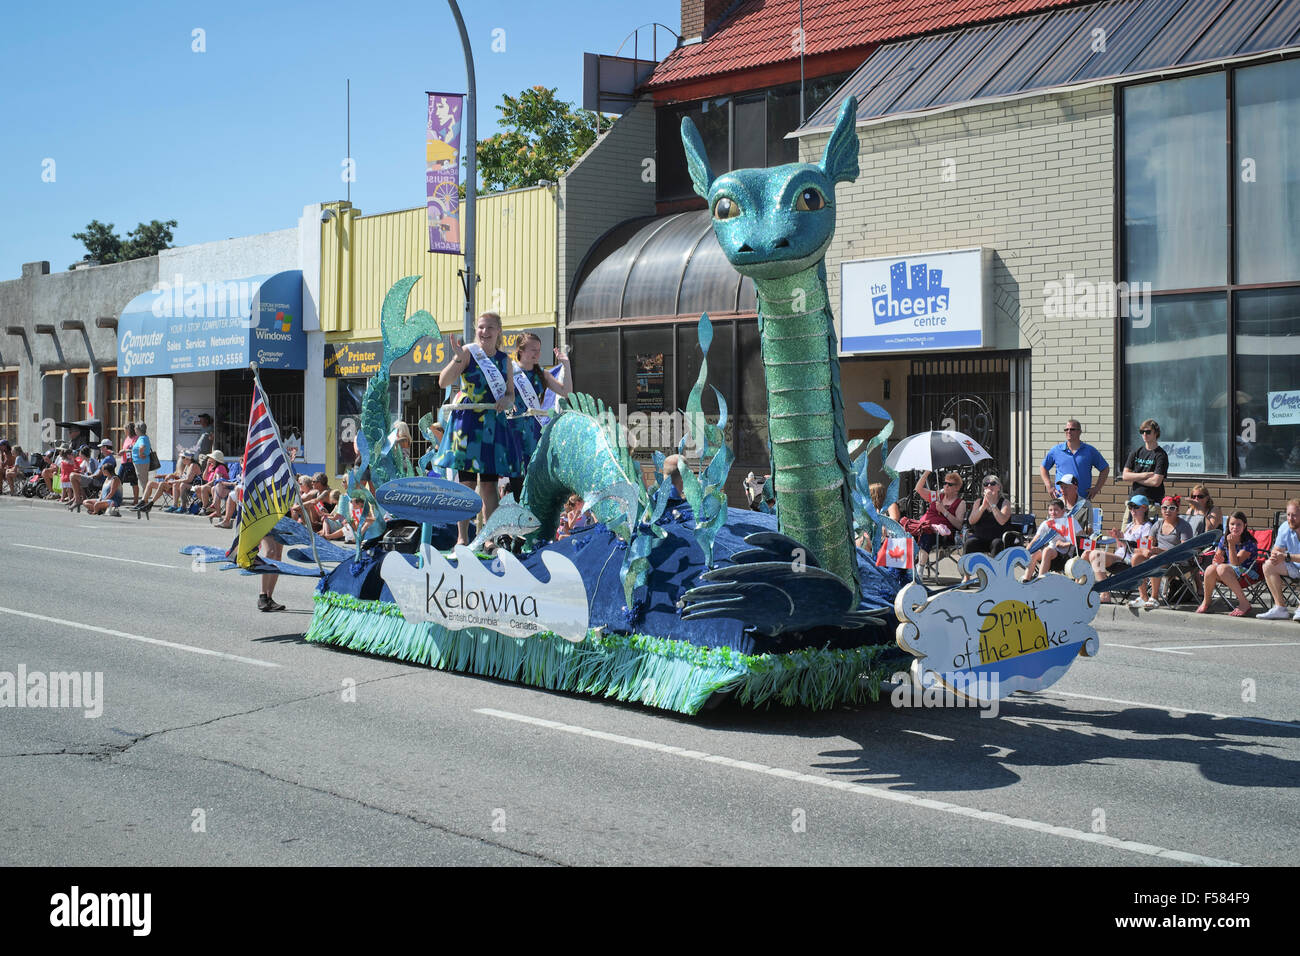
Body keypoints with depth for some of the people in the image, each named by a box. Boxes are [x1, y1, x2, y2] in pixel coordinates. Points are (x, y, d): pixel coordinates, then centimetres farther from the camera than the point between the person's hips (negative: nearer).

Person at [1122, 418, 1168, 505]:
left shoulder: (1161, 455, -3)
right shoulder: (1136, 452, 12)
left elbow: (1156, 482, -13)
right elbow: (1125, 476, 5)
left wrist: (1135, 478, -2)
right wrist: (1145, 475, -8)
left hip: (1153, 500, -4)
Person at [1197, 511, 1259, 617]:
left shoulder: (1249, 542, -11)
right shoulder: (1224, 539, 6)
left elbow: (1235, 563, -17)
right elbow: (1217, 559, 8)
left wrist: (1232, 544, -25)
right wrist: (1218, 560, -16)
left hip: (1247, 573, -5)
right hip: (1228, 574, 5)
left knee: (1222, 568, -34)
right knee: (1210, 569, -27)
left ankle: (1244, 603, -32)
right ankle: (1206, 602, -6)